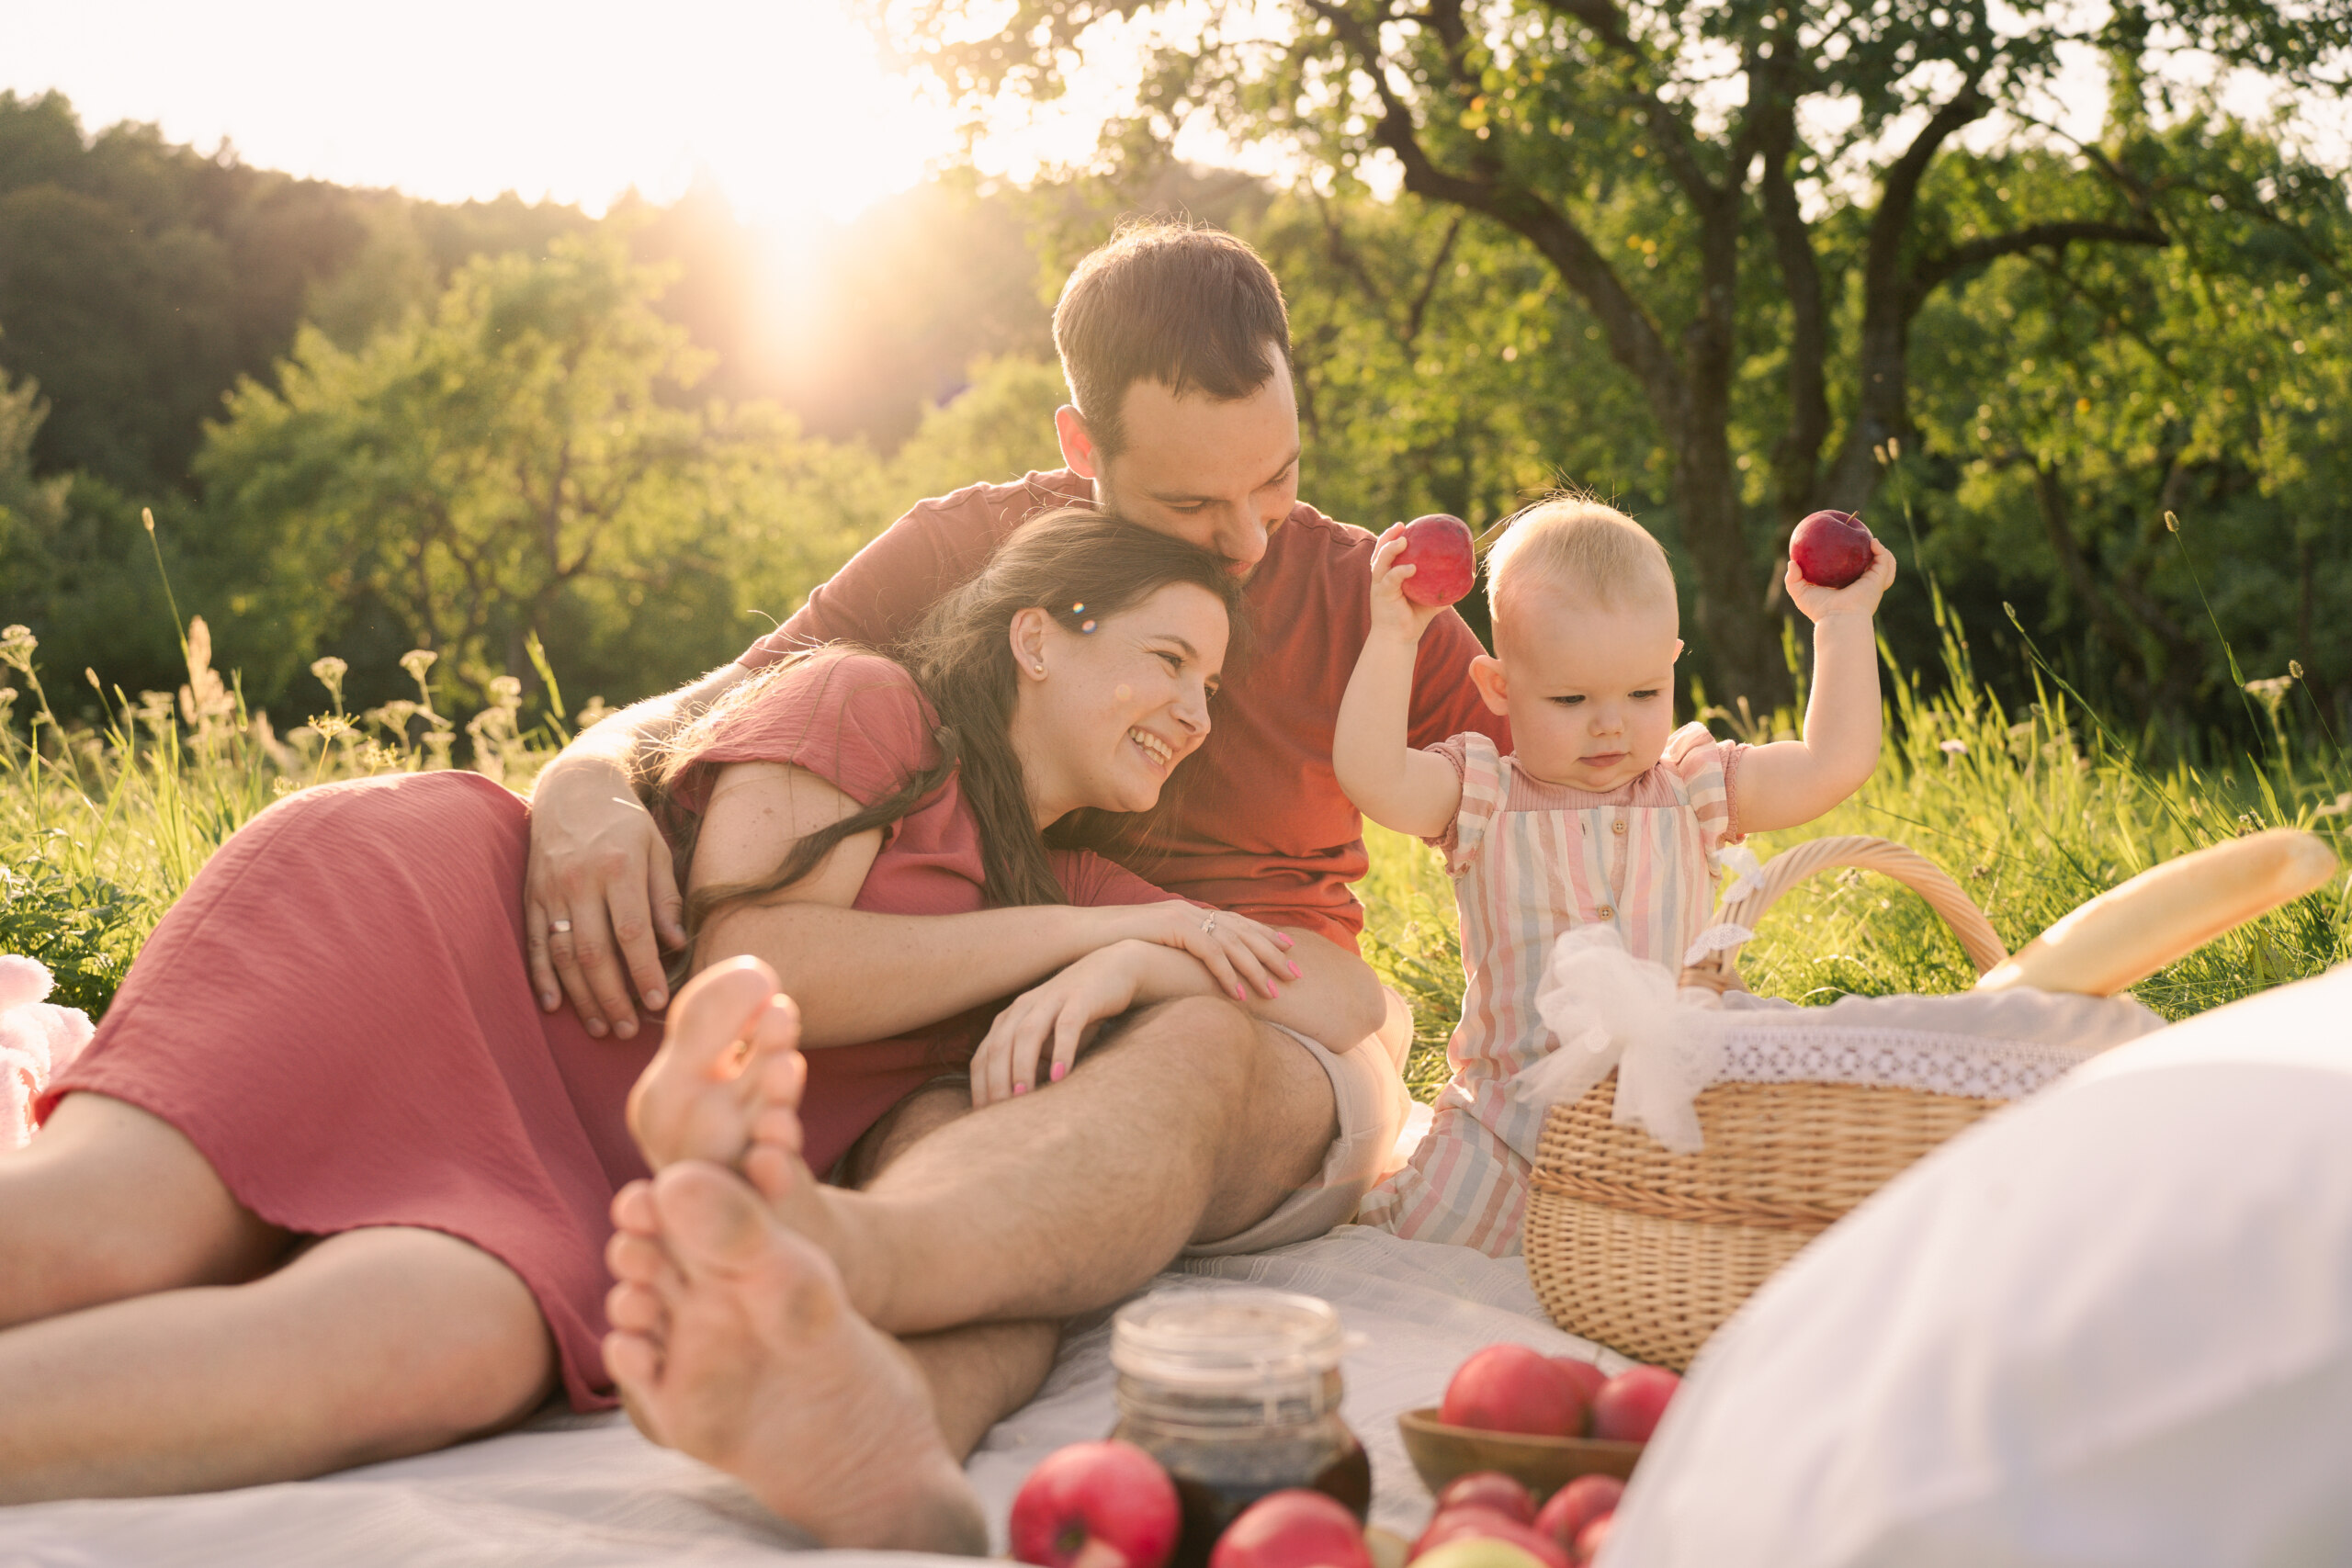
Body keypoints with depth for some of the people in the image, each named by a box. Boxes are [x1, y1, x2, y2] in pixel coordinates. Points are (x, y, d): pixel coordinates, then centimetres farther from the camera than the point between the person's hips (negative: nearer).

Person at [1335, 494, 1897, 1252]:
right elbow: (1372, 775, -18)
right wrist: (1392, 640, -19)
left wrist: (1842, 622, 3)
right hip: (1513, 1116, -2)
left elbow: (1834, 763, 2)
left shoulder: (1692, 791, 6)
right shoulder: (1483, 797, -2)